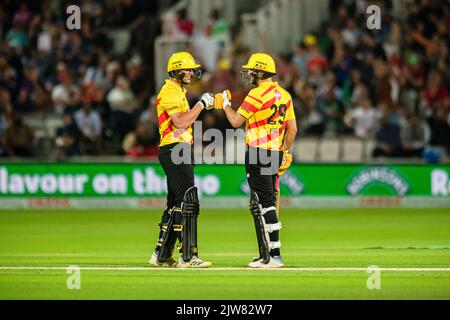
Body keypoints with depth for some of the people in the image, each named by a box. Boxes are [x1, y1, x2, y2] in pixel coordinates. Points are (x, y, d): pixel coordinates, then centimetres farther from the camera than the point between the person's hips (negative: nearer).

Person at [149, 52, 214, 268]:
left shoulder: (177, 91, 22)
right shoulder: (170, 92, -12)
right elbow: (180, 122, -22)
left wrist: (202, 106, 13)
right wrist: (201, 104, -18)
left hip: (180, 152, 11)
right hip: (174, 151, -11)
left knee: (175, 204, 13)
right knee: (187, 203, -12)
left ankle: (162, 255, 17)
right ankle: (188, 256, -13)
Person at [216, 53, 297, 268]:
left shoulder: (257, 94, -12)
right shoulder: (284, 95, 13)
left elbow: (236, 121, -9)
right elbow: (292, 129, 14)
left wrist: (225, 104, 8)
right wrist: (284, 152, 22)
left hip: (258, 153, -8)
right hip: (276, 153, 8)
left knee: (264, 204, -9)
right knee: (264, 204, 15)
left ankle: (274, 256, -12)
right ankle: (266, 255, 17)